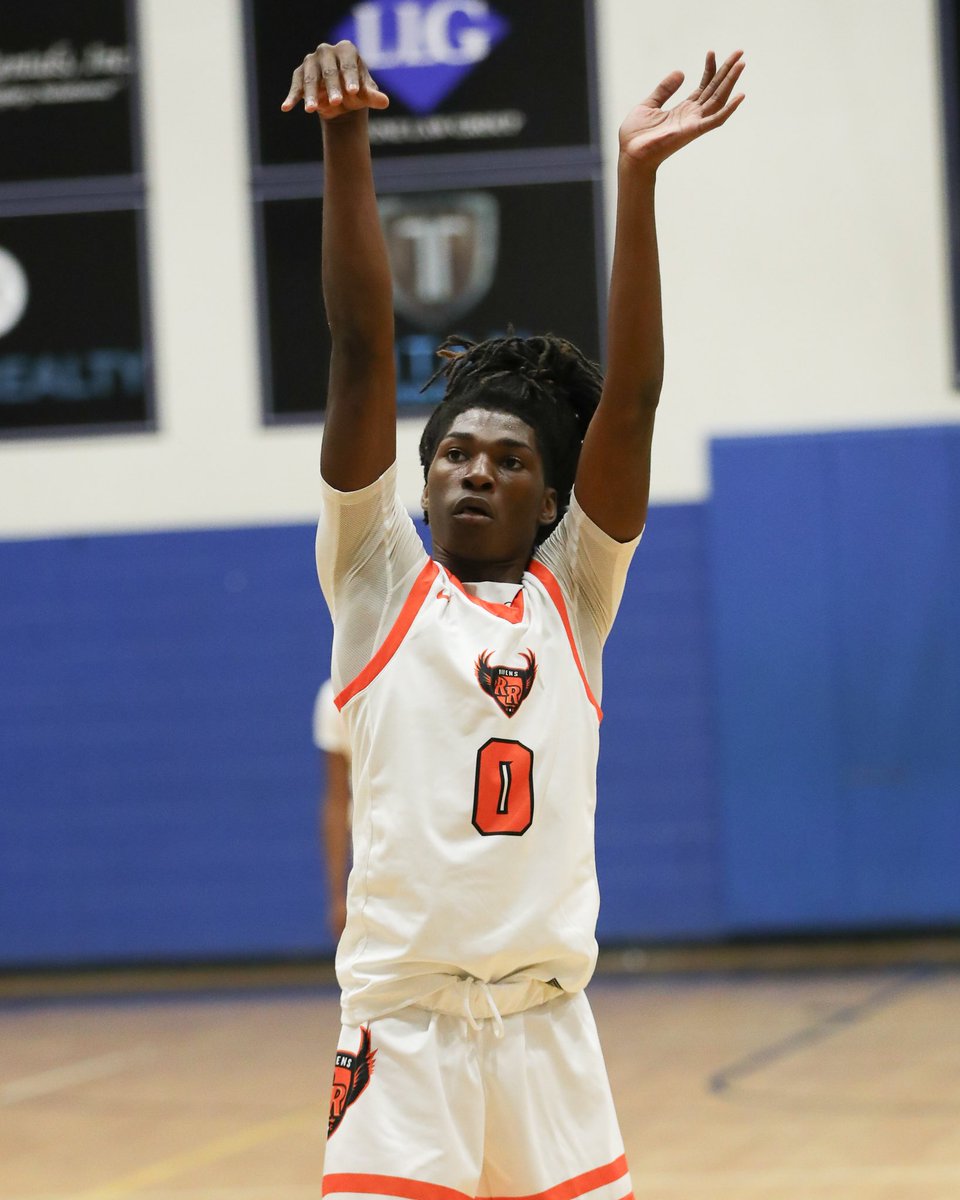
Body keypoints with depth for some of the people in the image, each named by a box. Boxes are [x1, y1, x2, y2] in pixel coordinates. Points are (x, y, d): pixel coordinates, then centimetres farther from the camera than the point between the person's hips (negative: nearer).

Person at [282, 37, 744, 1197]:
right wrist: (345, 140, -12)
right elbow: (362, 352, -3)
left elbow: (629, 397, -1)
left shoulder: (573, 600, 10)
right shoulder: (377, 583, 6)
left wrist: (637, 181, -10)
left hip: (551, 1029, 3)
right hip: (403, 1026, -2)